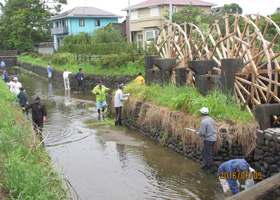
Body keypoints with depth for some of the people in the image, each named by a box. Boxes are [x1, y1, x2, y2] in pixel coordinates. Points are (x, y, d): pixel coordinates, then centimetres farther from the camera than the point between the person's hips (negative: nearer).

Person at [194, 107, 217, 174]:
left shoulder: (203, 121, -20)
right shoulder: (211, 119, 6)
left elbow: (202, 133, -20)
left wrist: (197, 133, -1)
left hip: (208, 139, -8)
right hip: (213, 138, 8)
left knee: (207, 155, 1)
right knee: (204, 152, 22)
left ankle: (212, 168, 3)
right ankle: (205, 165, 29)